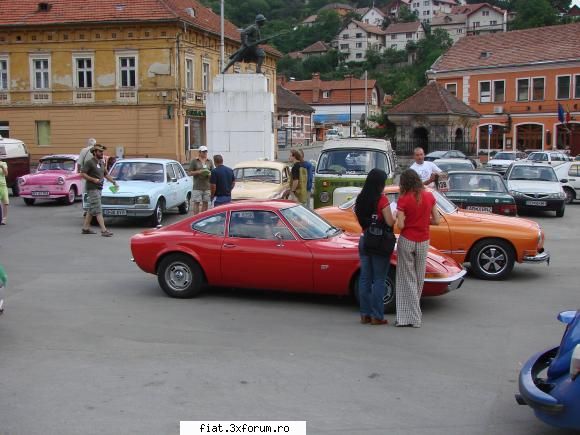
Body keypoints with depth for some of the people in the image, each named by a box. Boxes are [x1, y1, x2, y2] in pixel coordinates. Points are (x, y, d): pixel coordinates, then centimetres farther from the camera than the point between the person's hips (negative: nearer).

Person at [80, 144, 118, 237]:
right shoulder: (90, 162, -10)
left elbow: (106, 174, 24)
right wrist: (94, 179, -21)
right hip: (92, 189, -9)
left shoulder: (101, 162, 15)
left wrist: (114, 182, 13)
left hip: (99, 188, 9)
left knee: (91, 210, 14)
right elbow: (83, 174, -15)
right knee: (98, 210, -12)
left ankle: (85, 228, 22)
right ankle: (104, 230, -17)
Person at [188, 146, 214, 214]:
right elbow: (190, 172, 0)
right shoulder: (194, 161, 2)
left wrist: (210, 174, -7)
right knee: (196, 203, -4)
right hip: (197, 187, -4)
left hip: (207, 186, 4)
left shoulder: (209, 161, 12)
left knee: (205, 203, 5)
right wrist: (198, 172, -15)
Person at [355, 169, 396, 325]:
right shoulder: (382, 199, -15)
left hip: (364, 240, 6)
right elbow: (390, 222, -16)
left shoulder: (360, 199, 3)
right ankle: (377, 316, 4)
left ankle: (365, 314, 16)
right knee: (379, 280, 1)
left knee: (365, 278, 11)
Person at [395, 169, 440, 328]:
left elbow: (400, 225, -15)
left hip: (406, 241, -3)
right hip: (423, 242, 3)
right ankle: (414, 314, 20)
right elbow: (436, 221, 1)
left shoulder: (404, 200, -11)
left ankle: (408, 316, 3)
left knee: (407, 279, 3)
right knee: (419, 279, 12)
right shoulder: (429, 197, -1)